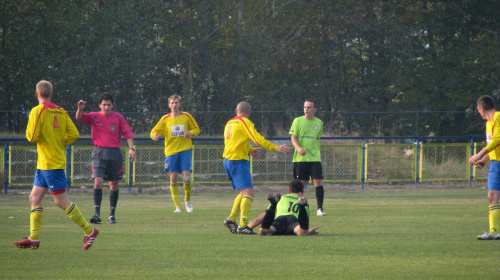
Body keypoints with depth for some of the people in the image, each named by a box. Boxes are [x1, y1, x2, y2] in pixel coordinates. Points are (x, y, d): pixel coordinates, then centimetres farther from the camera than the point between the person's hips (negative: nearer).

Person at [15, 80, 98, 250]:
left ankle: (89, 231, -1)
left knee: (61, 201, -4)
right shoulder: (61, 112, 8)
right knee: (35, 198, 9)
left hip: (50, 163, -8)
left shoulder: (38, 111, -12)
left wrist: (29, 131, 5)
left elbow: (32, 136, -16)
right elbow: (74, 134, 3)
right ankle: (34, 238, 6)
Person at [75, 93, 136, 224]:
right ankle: (97, 214, -18)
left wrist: (131, 148, -10)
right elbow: (79, 118, -10)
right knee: (98, 182, -15)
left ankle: (112, 215, 17)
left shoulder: (118, 117, 7)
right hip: (99, 153, -2)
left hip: (115, 153, 2)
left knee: (114, 184, 7)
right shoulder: (94, 117, 5)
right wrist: (80, 109, -32)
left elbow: (128, 134, 4)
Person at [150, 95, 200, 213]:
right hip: (171, 151, 1)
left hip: (185, 150, -1)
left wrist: (191, 133, -11)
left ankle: (188, 200, 15)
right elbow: (154, 131, 6)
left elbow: (197, 129, 12)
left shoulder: (186, 117, 4)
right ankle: (177, 206, 5)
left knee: (186, 177, -11)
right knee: (173, 178, -3)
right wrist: (155, 135, -18)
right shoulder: (165, 119, 4)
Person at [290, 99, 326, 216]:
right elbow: (293, 138, -2)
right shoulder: (298, 121, 3)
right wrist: (298, 148, -20)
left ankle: (320, 208, -6)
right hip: (300, 158, -1)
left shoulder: (319, 123, 10)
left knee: (318, 181, -9)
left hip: (315, 158, 1)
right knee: (301, 183, 1)